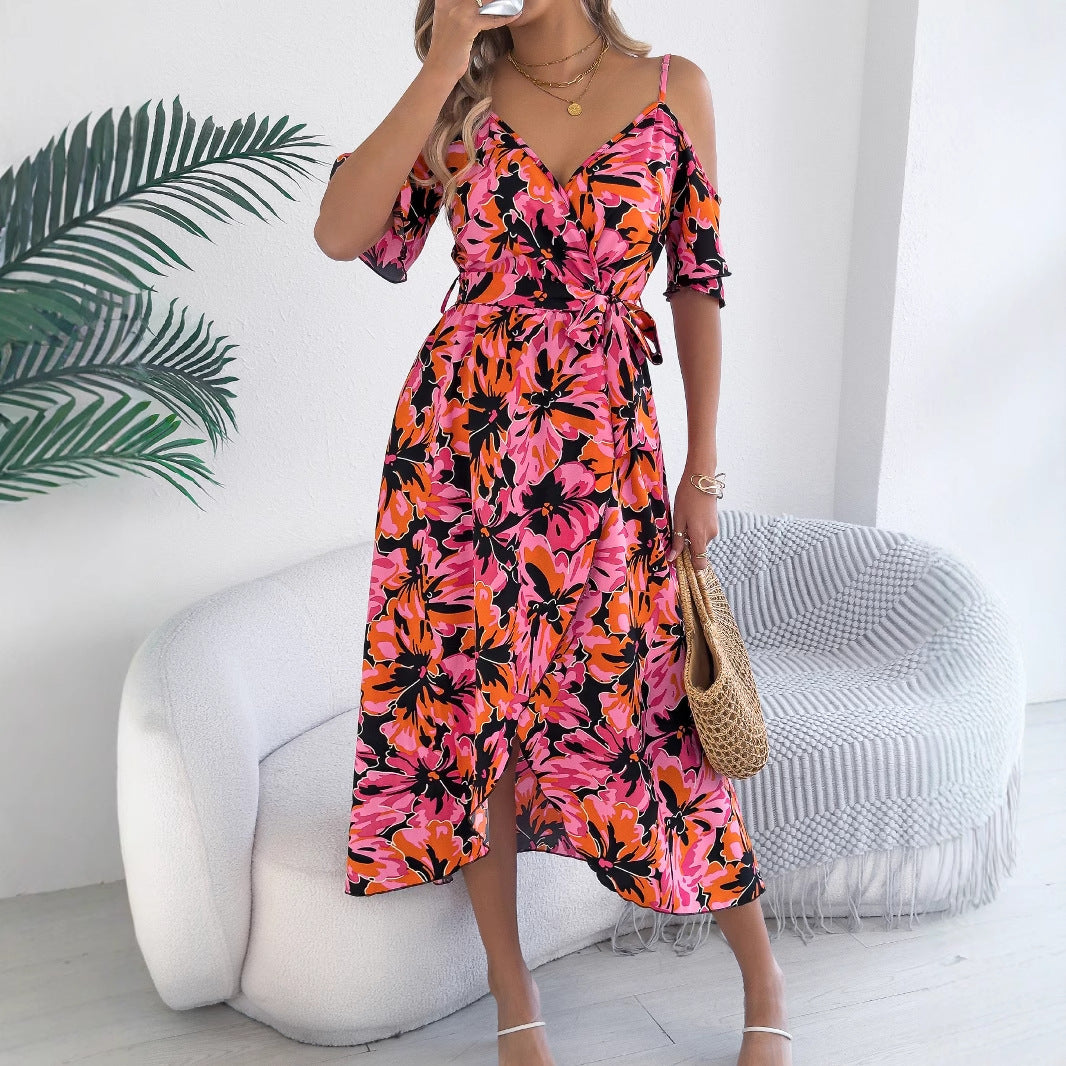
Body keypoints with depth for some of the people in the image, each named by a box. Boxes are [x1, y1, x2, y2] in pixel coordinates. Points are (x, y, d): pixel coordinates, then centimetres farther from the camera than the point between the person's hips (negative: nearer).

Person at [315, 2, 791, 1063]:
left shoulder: (675, 89, 5)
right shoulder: (463, 97, 5)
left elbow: (698, 283, 6)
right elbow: (340, 232, -9)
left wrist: (703, 465, 4)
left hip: (603, 455, -1)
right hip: (458, 439, 2)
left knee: (634, 709, 4)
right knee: (469, 703, 6)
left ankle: (763, 978, 27)